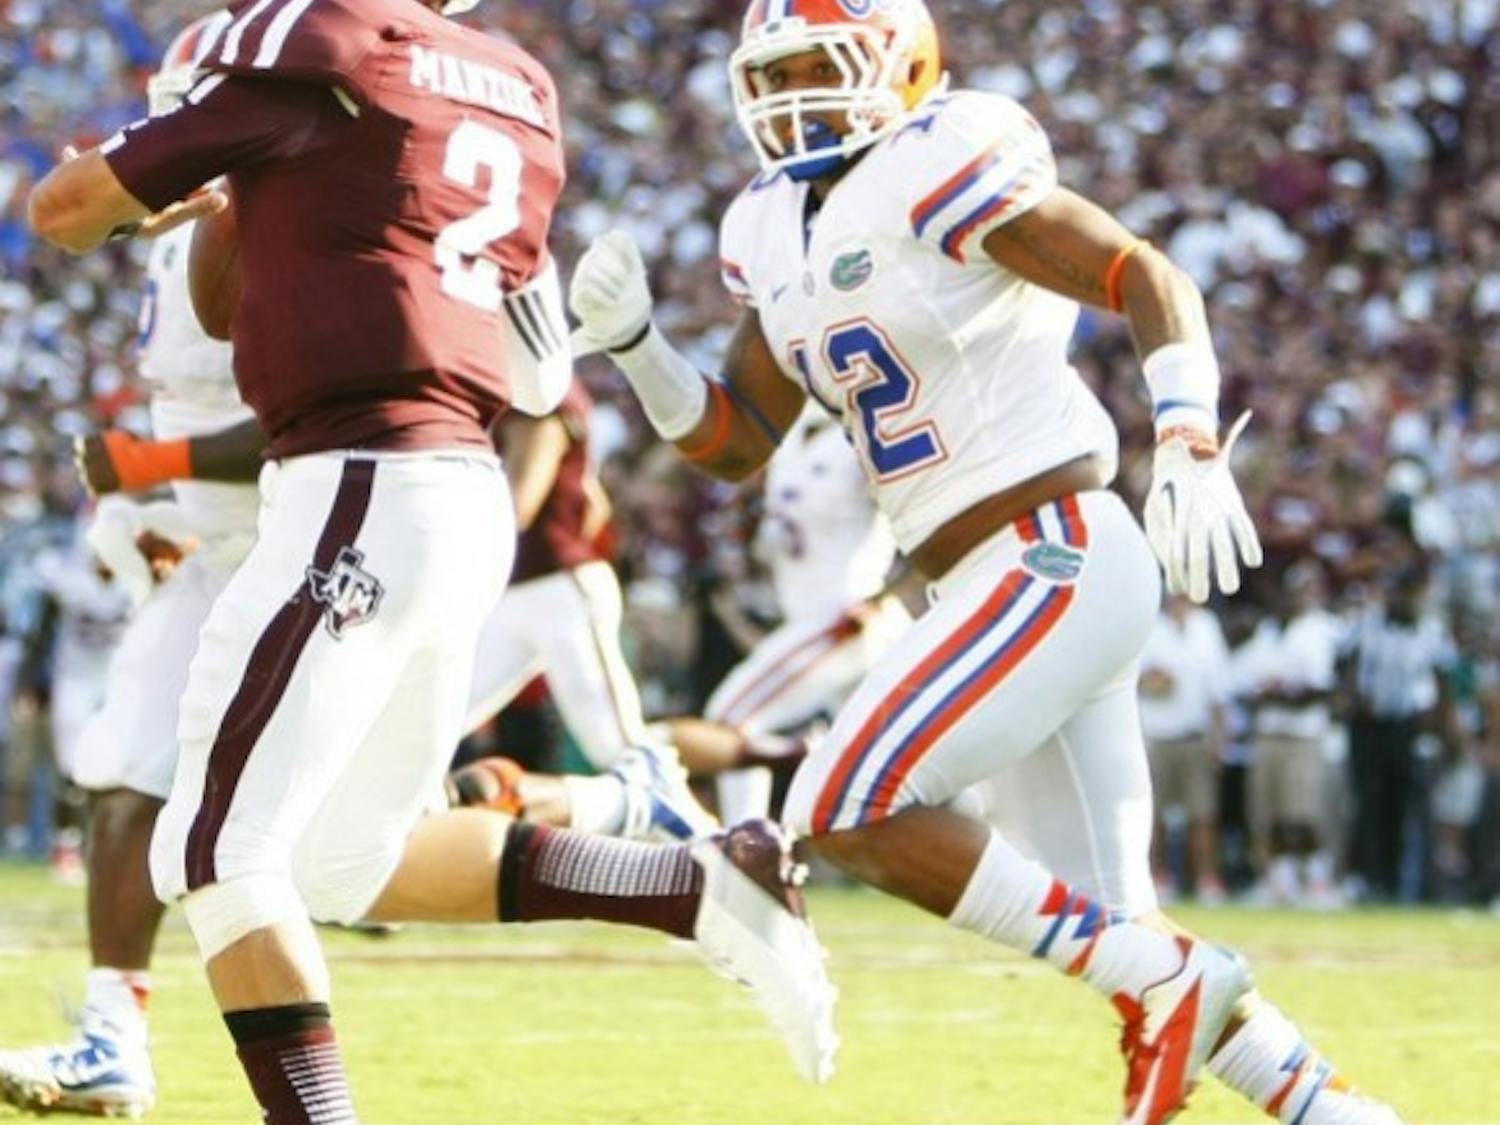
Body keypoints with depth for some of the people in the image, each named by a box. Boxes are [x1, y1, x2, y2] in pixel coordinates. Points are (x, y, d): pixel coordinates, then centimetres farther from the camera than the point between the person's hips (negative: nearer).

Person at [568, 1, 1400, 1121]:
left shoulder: (943, 167, -11)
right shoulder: (779, 232, 15)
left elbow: (1149, 278, -13)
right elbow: (736, 440, 19)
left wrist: (1191, 449, -26)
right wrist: (630, 337, 4)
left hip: (1056, 561, -9)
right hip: (1023, 582, 9)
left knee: (847, 809, -14)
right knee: (1113, 928, 9)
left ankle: (1167, 981, -9)